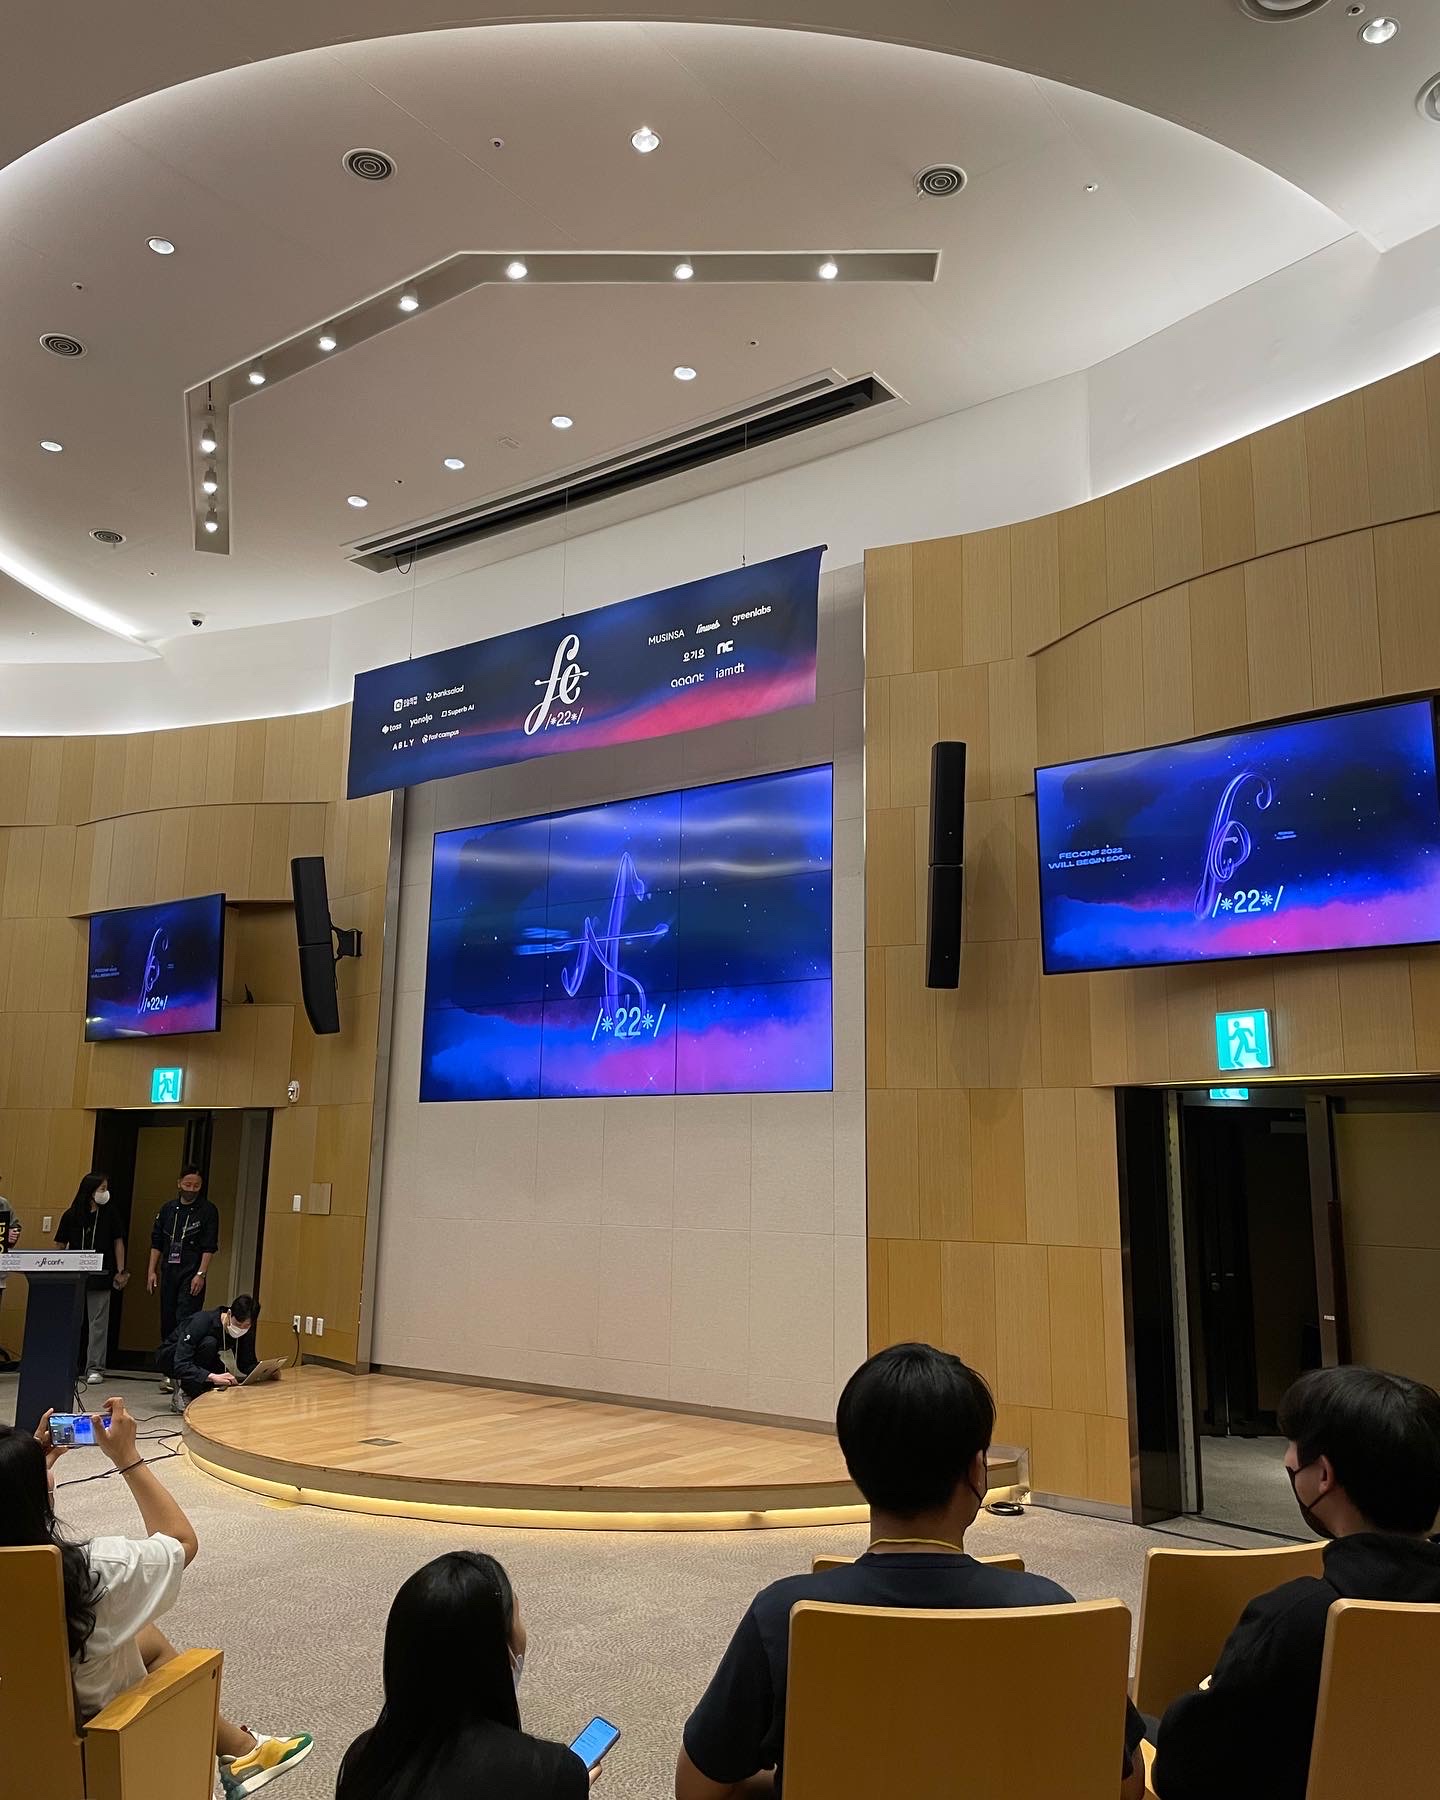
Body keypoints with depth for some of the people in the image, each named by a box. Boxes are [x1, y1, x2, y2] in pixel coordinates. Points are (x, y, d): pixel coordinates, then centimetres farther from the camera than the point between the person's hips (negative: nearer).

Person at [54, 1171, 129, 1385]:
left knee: (98, 1323, 1)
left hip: (100, 1277, -1)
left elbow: (118, 1242, 6)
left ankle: (95, 1368, 6)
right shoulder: (71, 1215, 0)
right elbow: (61, 1246, 6)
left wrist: (121, 1270, 1)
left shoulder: (109, 1215, 1)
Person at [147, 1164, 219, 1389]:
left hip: (192, 1275, -5)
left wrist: (200, 1274, -13)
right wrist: (151, 1271, 6)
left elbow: (209, 1247, -5)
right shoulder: (168, 1208, 11)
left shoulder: (208, 1211, -2)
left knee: (185, 1322, -12)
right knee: (167, 1322, 7)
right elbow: (156, 1242, 13)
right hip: (169, 1273, 5)